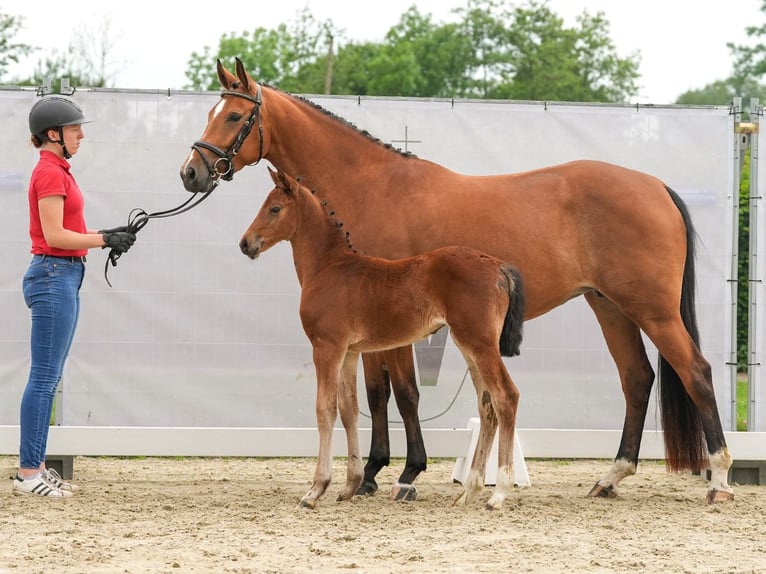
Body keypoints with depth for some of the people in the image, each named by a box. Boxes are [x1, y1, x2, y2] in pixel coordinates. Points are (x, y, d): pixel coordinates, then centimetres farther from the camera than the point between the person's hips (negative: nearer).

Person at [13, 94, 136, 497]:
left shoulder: (57, 172, 16)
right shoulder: (50, 173, -14)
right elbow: (54, 236, -19)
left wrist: (107, 236, 8)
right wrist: (104, 240, -14)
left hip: (62, 277, 10)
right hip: (53, 276, -10)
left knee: (48, 378, 11)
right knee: (44, 377, -8)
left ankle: (34, 467, 15)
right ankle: (28, 473, -6)